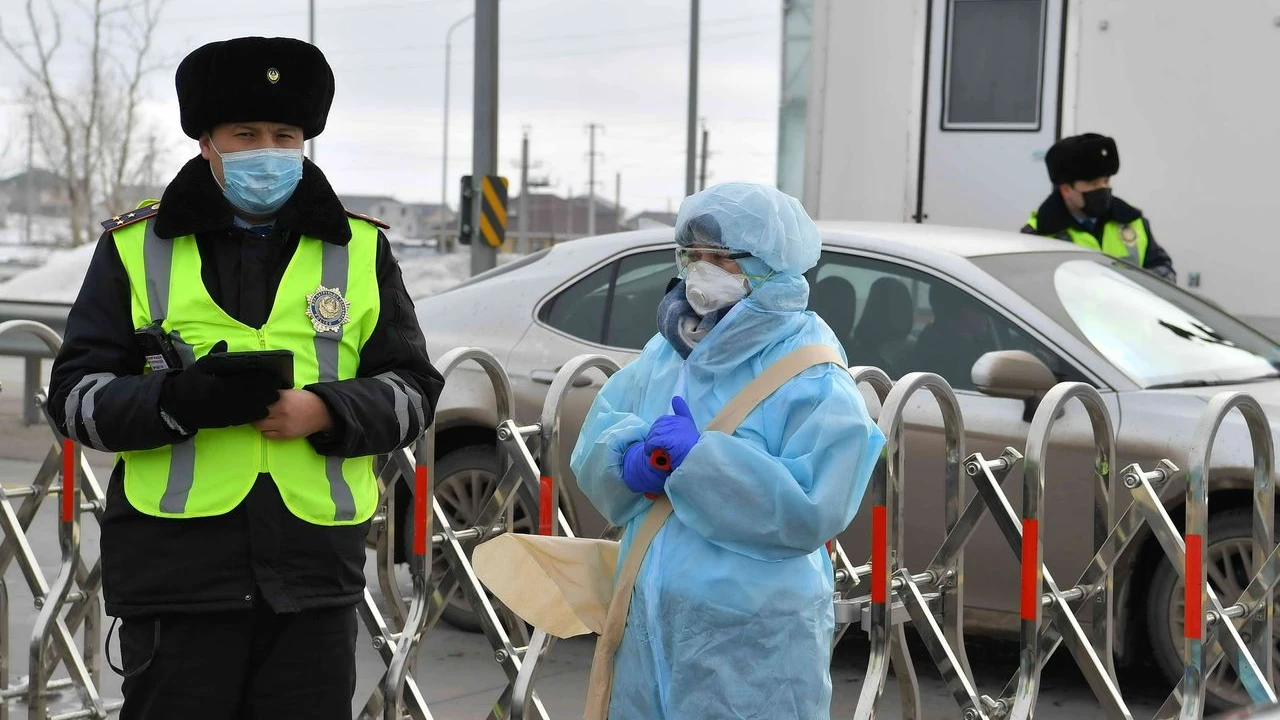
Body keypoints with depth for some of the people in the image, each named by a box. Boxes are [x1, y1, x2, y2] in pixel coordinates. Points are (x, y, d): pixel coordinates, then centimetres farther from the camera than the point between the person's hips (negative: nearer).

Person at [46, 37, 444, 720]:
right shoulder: (136, 247, 7)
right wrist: (180, 401, -16)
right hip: (177, 562, -1)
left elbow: (412, 389, 9)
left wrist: (327, 411, -12)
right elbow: (74, 393, 3)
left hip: (314, 566, 1)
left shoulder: (361, 251, 11)